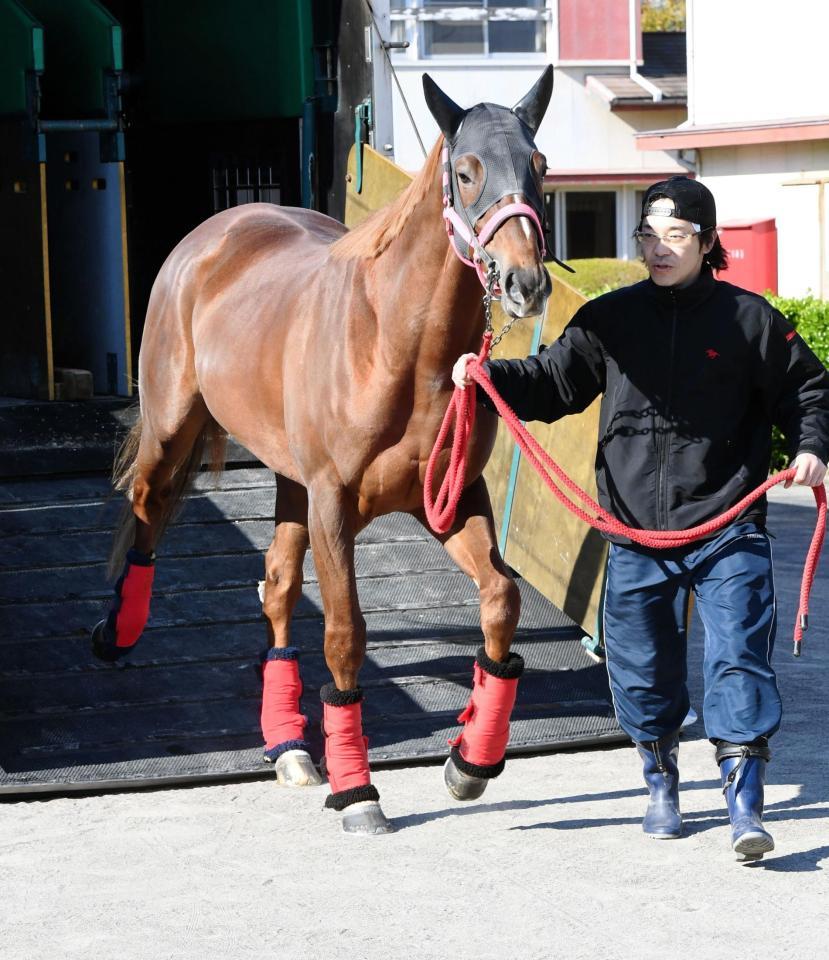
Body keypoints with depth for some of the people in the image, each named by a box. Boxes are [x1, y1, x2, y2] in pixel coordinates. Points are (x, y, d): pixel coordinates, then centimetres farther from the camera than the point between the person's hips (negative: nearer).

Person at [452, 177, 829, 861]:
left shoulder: (748, 319, -1)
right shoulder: (611, 319, 5)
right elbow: (553, 383, 11)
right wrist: (489, 376, -5)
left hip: (726, 528, -3)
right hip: (637, 535, 3)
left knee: (738, 658, -10)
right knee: (643, 669, 10)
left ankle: (745, 801, -9)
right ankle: (661, 782, 32)